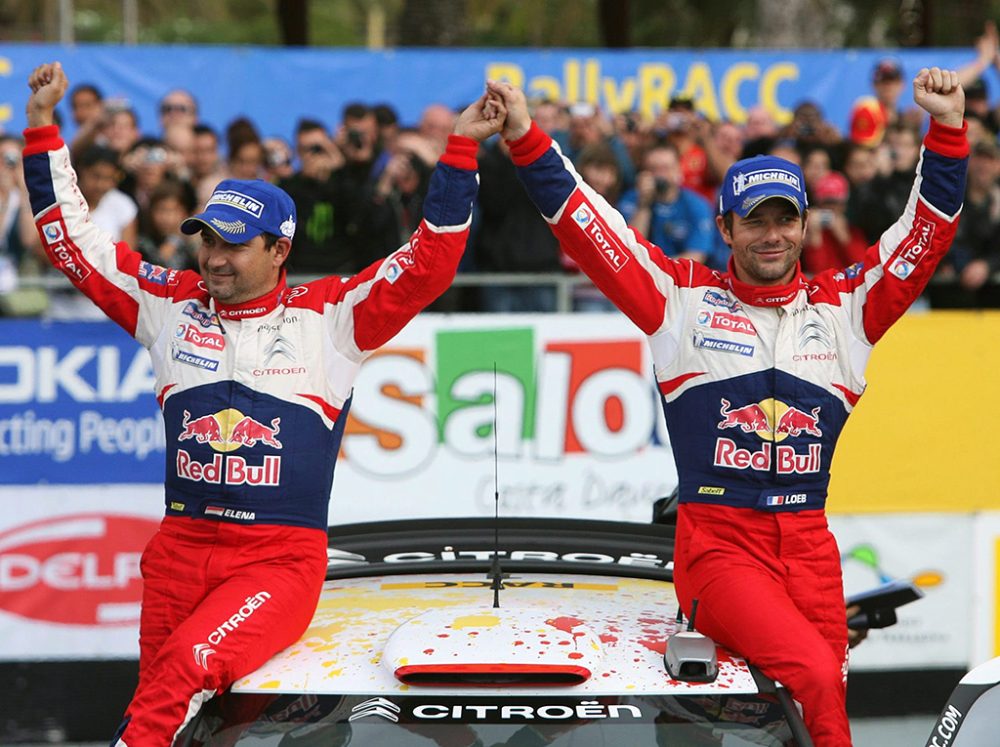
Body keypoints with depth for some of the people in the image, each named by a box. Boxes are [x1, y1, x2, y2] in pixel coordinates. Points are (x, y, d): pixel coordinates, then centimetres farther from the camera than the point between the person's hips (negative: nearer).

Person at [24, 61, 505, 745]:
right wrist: (44, 132, 9)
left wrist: (460, 153, -7)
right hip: (180, 552, 4)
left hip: (281, 562, -4)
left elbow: (431, 262, -1)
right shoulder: (171, 304, 11)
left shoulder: (329, 316, 3)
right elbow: (72, 240, 15)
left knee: (188, 666, -28)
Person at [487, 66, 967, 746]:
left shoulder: (843, 307, 12)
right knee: (815, 679, -25)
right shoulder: (685, 299, 6)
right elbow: (587, 227, 3)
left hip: (809, 545, 4)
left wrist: (948, 134, -2)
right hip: (718, 544, -4)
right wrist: (526, 141, -4)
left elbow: (925, 234, 10)